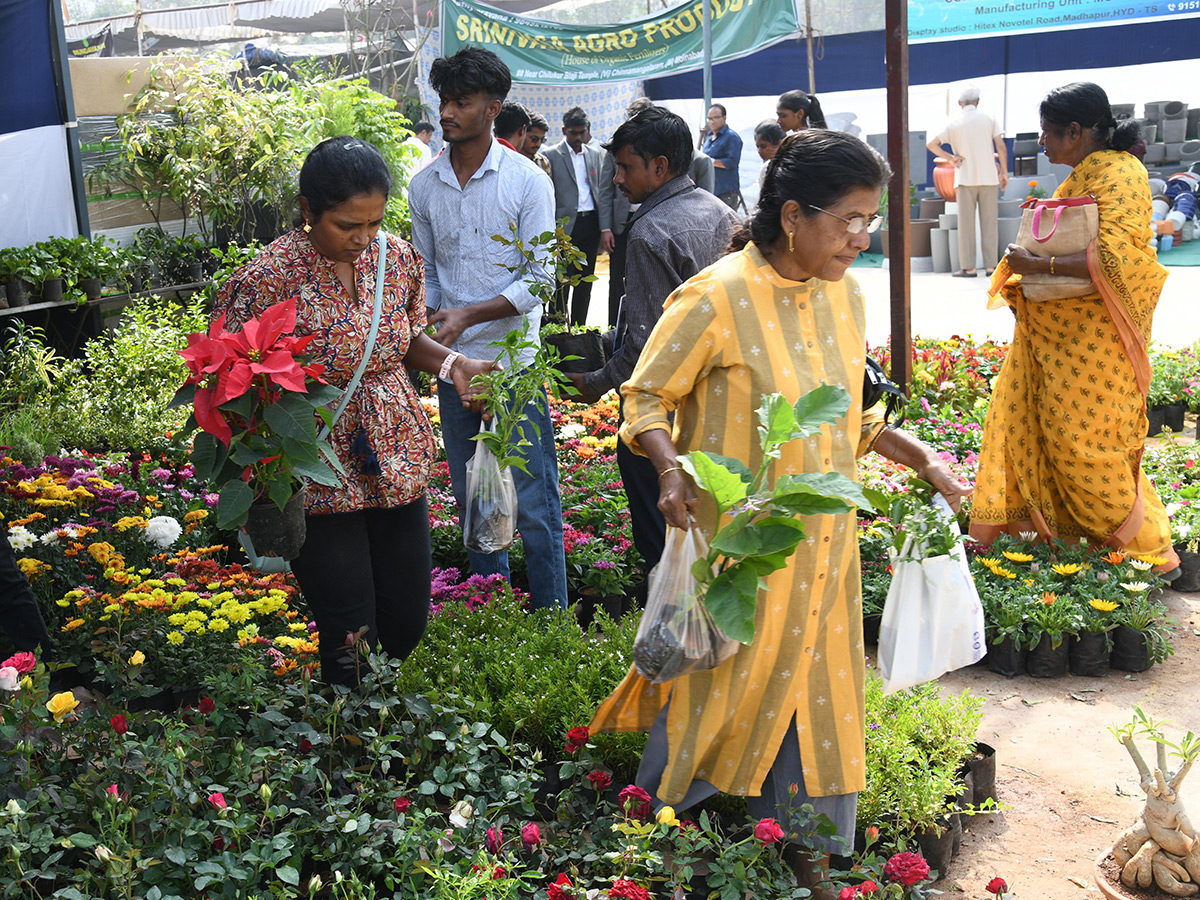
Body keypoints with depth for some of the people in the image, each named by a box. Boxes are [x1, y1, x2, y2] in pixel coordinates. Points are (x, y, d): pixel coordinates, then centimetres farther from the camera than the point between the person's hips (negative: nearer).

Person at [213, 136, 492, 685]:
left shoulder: (396, 257, 1)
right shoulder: (270, 278, -16)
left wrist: (452, 364, -3)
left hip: (397, 462, 5)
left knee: (408, 621, 13)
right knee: (351, 639, -1)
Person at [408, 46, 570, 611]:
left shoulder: (527, 181, -6)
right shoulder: (424, 187, 5)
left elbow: (539, 279, -9)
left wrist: (469, 314, -19)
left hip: (513, 359, -4)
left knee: (534, 501, -2)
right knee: (470, 498, 14)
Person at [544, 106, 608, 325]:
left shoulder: (596, 154, 12)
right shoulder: (551, 155, -1)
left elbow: (603, 192, 10)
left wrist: (606, 227, 0)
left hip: (591, 224, 4)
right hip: (565, 226, -4)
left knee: (585, 281, 9)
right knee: (561, 282, -3)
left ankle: (579, 327, 17)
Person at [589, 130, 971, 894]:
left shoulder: (845, 295, 4)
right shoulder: (716, 299, -17)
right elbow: (645, 398, -10)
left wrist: (923, 459, 6)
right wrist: (671, 470, -27)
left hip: (820, 544, 6)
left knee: (817, 692, 14)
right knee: (721, 683, 7)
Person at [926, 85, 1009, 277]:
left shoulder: (953, 123, 2)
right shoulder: (989, 119, 2)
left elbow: (931, 144, -6)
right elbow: (1001, 147, -3)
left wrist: (950, 158, 0)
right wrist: (1004, 172, 5)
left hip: (965, 179, -1)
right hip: (988, 178, 1)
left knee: (966, 224, 3)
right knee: (989, 223, 5)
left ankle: (968, 267, 1)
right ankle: (990, 265, 5)